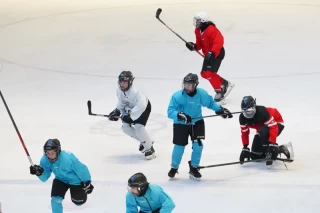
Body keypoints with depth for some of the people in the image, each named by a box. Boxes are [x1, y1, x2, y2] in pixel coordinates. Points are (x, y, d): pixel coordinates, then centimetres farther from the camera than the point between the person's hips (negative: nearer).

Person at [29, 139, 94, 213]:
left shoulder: (68, 158, -39)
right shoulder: (45, 160, -24)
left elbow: (81, 169, -26)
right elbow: (44, 178, -16)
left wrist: (87, 183, -13)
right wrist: (39, 172, -39)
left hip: (75, 180, -3)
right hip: (61, 180, 3)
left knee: (78, 202, 7)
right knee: (56, 200, -15)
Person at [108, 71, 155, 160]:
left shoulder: (135, 92, -37)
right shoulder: (120, 90, -13)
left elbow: (141, 105, -46)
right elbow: (122, 102, 5)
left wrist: (130, 114, -44)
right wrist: (117, 111, -7)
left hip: (144, 107, -8)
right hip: (132, 108, 8)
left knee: (138, 126, -25)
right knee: (125, 127, -2)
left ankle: (149, 148, -8)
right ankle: (144, 141, 18)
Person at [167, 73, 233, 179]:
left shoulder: (201, 94, -14)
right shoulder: (177, 96, -23)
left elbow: (211, 103, 5)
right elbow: (170, 112, -27)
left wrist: (220, 110, -3)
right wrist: (179, 115, -45)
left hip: (197, 122, 2)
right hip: (181, 124, -2)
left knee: (198, 144, -10)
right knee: (179, 146, -2)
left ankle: (194, 168, 11)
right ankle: (174, 168, 23)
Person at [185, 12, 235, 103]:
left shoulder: (211, 30, -25)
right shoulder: (198, 31, 3)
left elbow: (219, 42, -33)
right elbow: (200, 44, 10)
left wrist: (212, 53, -43)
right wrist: (194, 46, -12)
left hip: (217, 53, -10)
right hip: (208, 54, 10)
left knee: (209, 73, -19)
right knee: (204, 74, 11)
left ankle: (219, 92, -6)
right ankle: (225, 83, 24)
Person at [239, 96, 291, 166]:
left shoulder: (262, 111, -38)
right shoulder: (242, 118, -19)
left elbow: (273, 127, -40)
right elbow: (244, 133, -6)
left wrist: (272, 144, -46)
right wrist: (245, 148, -11)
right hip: (262, 127, 7)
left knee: (263, 131, -43)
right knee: (255, 156, 2)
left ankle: (269, 153, -28)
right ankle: (279, 149, 15)